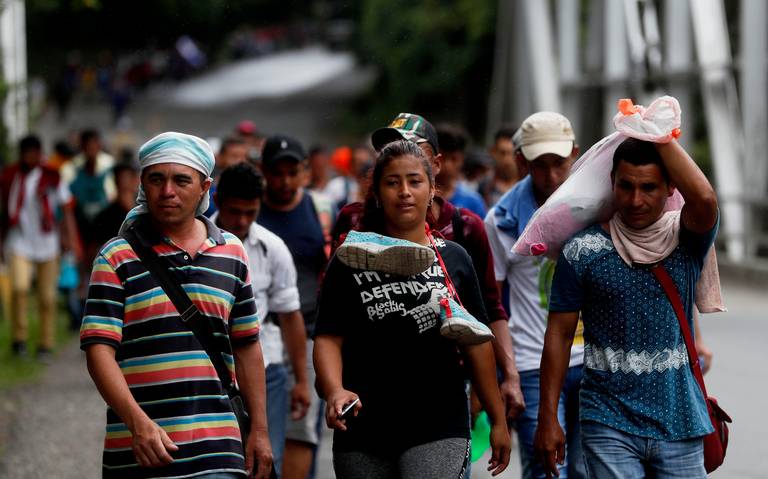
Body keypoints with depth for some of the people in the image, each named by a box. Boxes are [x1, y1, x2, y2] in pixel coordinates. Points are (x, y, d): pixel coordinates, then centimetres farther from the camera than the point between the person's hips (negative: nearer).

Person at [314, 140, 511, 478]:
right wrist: (334, 390, -22)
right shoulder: (351, 262, 4)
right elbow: (329, 337, -2)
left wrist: (498, 420, 11)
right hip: (363, 434, 1)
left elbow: (476, 342, 11)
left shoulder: (453, 259, 8)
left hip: (439, 430, -1)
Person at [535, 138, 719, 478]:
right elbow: (560, 334, 2)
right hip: (609, 424, -1)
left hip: (679, 423, 1)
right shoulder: (584, 251, -1)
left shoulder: (686, 239, 1)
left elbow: (704, 201, -22)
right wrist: (548, 418, -2)